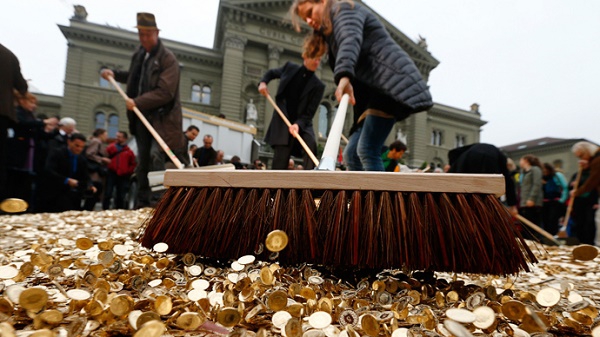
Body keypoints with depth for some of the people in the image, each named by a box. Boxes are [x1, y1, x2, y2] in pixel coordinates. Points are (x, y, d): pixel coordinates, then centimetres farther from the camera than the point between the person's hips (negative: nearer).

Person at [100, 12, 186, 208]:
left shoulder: (167, 59, -10)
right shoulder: (139, 54, 14)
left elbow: (165, 92, -20)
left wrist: (137, 102, -21)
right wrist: (115, 74, 18)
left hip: (161, 119, -7)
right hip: (142, 117, 7)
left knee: (156, 157, -15)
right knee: (142, 162, 11)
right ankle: (142, 203, 21)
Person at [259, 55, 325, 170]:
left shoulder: (318, 86, -6)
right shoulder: (290, 68, 1)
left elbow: (309, 113, -9)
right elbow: (271, 73, 21)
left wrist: (298, 124, -28)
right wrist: (263, 82, 1)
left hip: (302, 124, 0)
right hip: (282, 122, 0)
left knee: (311, 145, -31)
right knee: (280, 164, -6)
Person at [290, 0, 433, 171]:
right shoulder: (330, 33, 30)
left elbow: (350, 41, -20)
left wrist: (344, 75, -38)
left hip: (390, 82, -9)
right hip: (373, 90, 10)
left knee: (367, 151, -19)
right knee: (351, 154, 2)